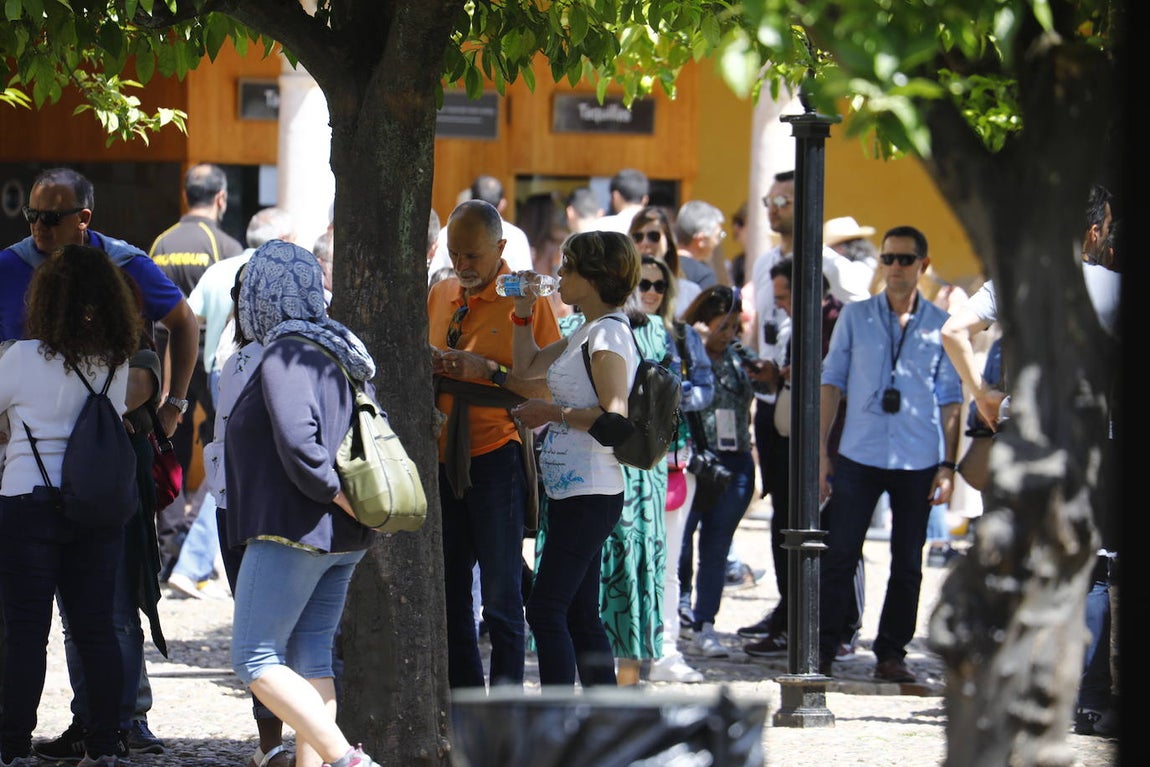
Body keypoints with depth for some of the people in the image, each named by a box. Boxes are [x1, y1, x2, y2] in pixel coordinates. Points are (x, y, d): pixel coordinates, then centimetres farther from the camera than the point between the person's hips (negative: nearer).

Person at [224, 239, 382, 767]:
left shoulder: (285, 355, -13)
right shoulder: (335, 350, 15)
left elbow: (298, 442, -25)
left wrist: (340, 499, -16)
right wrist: (354, 505, 11)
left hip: (293, 528, -9)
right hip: (340, 538, 9)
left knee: (255, 661, -8)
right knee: (310, 659, 9)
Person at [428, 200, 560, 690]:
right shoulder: (440, 295, 12)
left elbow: (549, 387, -10)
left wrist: (488, 371, -21)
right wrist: (427, 366, 2)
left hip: (495, 459, -6)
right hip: (442, 458, 6)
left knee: (501, 598, -4)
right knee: (448, 593, 8)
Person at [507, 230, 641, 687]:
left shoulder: (608, 335, -13)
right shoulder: (586, 333, 17)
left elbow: (614, 418, -21)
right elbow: (527, 367, 29)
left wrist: (554, 413, -14)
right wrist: (524, 311, 18)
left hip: (590, 494, -10)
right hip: (571, 491, 10)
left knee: (546, 608, -12)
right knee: (580, 615, 10)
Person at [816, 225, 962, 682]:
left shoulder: (942, 327, 6)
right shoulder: (855, 317, 6)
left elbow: (951, 401, 8)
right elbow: (831, 383, 8)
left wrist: (948, 465, 2)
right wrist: (821, 450, 1)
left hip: (918, 461, 0)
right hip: (858, 456, 0)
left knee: (908, 563, 5)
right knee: (839, 555, -4)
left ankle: (892, 654, 12)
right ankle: (822, 651, 1)